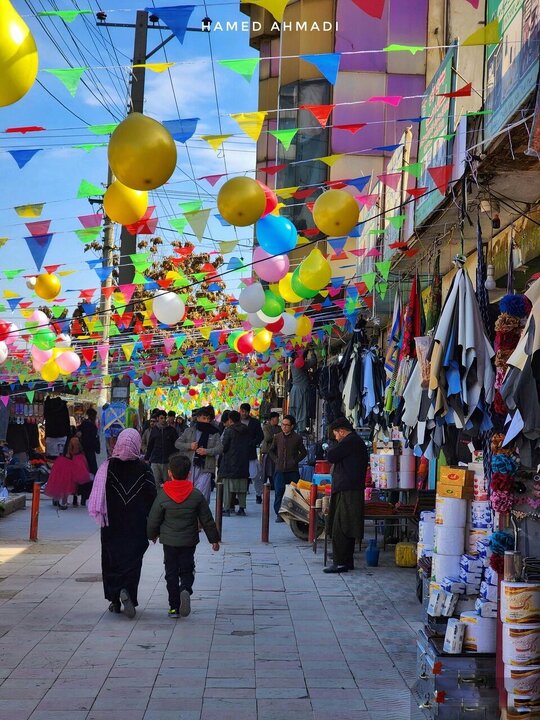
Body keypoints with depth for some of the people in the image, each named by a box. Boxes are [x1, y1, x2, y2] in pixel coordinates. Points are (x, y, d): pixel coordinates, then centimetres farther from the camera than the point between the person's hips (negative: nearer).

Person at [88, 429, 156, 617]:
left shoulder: (107, 467, -6)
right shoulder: (143, 469, -7)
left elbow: (98, 497, -5)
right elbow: (152, 498, -6)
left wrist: (101, 518, 8)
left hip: (112, 526, 1)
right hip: (136, 526, -1)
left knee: (112, 560, 13)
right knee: (132, 559, 6)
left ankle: (114, 600, 14)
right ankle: (127, 590, -17)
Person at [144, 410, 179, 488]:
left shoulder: (171, 430, 5)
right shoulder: (154, 430, 8)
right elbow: (150, 446, 14)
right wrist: (146, 458, 11)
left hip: (168, 461, -1)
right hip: (155, 461, 1)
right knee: (156, 482, -3)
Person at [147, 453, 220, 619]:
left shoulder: (162, 495, -10)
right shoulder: (197, 495, -7)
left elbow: (153, 520, -1)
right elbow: (207, 520, 0)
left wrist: (152, 535, 18)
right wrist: (214, 539, 11)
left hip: (169, 541, 0)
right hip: (189, 541, 0)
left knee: (171, 572, 10)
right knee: (187, 570, 11)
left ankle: (174, 607, 8)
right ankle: (185, 590, -19)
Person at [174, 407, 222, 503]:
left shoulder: (214, 433, 6)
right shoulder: (189, 431, 10)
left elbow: (219, 448, -3)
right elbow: (177, 443, 10)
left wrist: (206, 451, -19)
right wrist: (189, 446, -8)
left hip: (205, 469, -2)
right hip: (189, 467, 2)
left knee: (202, 495, -11)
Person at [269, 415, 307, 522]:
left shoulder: (297, 438, -1)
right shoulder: (277, 437, 6)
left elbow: (303, 452, 7)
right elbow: (271, 451, 19)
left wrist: (295, 461, -2)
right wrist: (276, 460, 6)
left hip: (293, 470, -2)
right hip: (280, 470, 2)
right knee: (278, 492, -2)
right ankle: (279, 514, 6)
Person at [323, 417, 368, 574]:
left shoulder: (350, 441, -13)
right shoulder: (358, 442, 20)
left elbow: (331, 456, -16)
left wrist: (331, 448, 3)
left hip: (347, 492, -11)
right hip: (352, 490, 11)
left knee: (339, 529, -9)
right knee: (346, 529, 14)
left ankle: (340, 562, -8)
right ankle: (347, 561, 18)